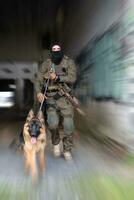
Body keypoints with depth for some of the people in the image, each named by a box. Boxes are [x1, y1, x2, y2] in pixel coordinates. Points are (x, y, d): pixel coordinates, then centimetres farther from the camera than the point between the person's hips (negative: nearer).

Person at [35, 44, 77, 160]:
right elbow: (39, 80, -1)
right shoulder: (46, 64, 4)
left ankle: (67, 150, 17)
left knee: (68, 125, -3)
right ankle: (56, 143, 17)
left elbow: (72, 78, -13)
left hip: (65, 97, 0)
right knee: (53, 123, -15)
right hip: (51, 98, 1)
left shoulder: (69, 62, -1)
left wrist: (57, 78, -25)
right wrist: (39, 92, -20)